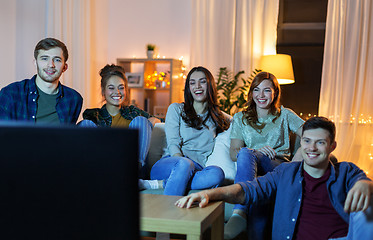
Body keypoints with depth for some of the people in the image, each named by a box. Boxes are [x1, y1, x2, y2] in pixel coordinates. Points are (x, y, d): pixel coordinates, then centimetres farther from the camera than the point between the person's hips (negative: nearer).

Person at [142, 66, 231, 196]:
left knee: (217, 173, -35)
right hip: (170, 163, -2)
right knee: (184, 163, -39)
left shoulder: (218, 117, 24)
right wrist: (183, 165, -19)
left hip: (197, 169, 2)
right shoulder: (176, 109, 16)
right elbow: (173, 143, 2)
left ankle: (159, 184, -37)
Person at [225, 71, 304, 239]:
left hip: (279, 166, -1)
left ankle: (240, 213, -49)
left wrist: (301, 151, -20)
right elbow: (234, 153, 6)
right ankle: (241, 213, -50)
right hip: (249, 164, 1)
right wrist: (257, 150, -15)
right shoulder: (240, 118, 18)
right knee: (246, 153, -36)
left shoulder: (285, 115, 17)